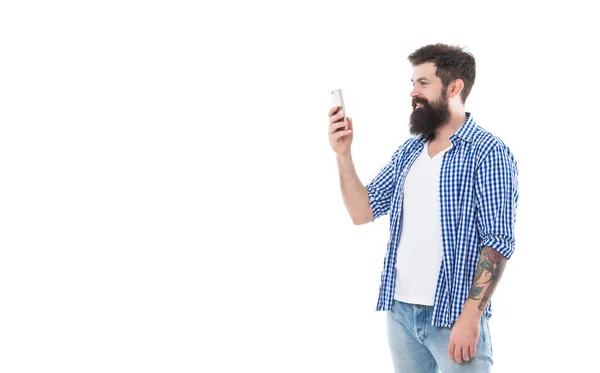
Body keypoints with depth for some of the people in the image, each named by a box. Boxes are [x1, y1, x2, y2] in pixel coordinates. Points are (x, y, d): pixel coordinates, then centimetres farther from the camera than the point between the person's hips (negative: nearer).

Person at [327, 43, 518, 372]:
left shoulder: (487, 152, -9)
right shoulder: (408, 151, 11)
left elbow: (498, 243, -14)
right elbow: (362, 211, 9)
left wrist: (470, 317, -20)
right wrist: (343, 154, -3)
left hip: (452, 315, -6)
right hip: (400, 310, 6)